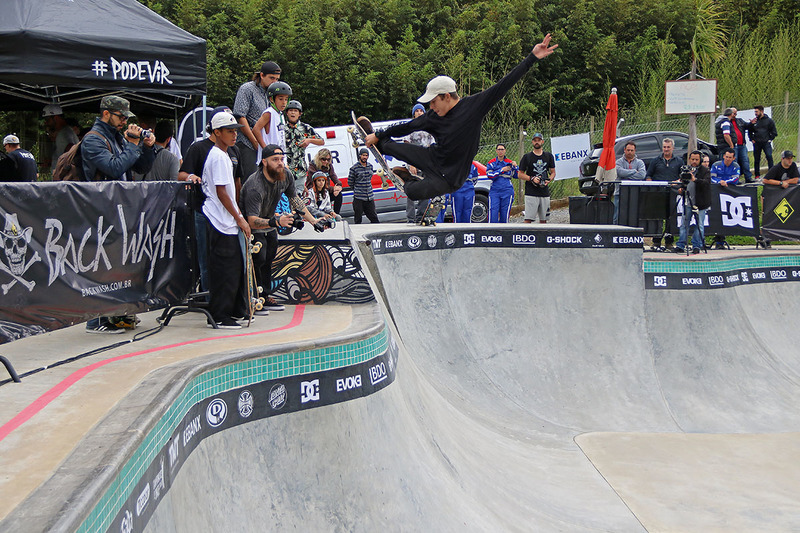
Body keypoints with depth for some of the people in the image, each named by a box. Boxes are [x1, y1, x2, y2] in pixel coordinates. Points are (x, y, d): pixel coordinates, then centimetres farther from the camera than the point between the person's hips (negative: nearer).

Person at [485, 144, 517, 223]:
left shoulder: (510, 162, 9)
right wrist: (502, 170, -11)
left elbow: (516, 176, 10)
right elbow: (490, 175, -8)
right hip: (494, 191, -1)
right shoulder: (491, 163, 6)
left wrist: (515, 166, -5)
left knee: (505, 214, 2)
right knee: (493, 214, -10)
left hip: (507, 192, 1)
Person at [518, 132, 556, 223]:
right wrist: (532, 179, -14)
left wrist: (548, 180, -3)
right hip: (531, 193, -4)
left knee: (543, 219, 7)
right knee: (528, 219, -11)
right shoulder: (527, 157, 2)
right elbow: (520, 174, 2)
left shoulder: (549, 156, 12)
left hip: (545, 192, 4)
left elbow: (553, 172, 18)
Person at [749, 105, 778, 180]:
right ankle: (757, 175, 13)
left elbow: (774, 132, 7)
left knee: (769, 157, -14)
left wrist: (770, 139, -1)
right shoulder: (754, 121, 8)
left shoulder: (769, 120, 3)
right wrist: (752, 139, 6)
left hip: (766, 142, -2)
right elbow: (750, 131, 18)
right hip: (756, 143, 2)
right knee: (756, 159, 5)